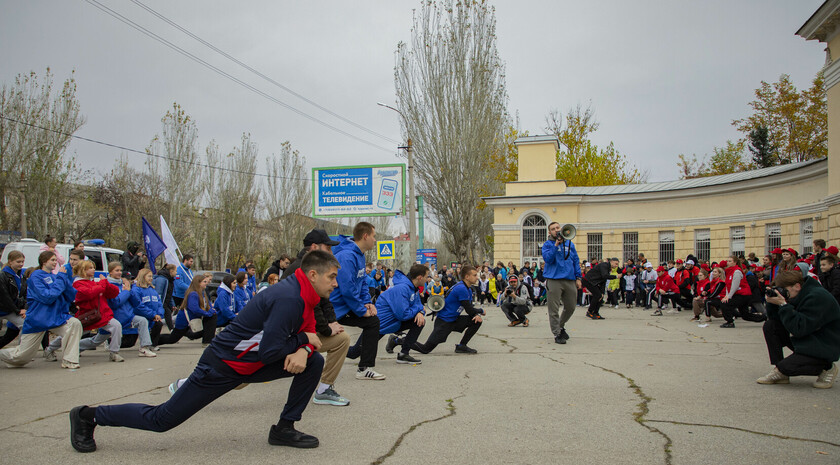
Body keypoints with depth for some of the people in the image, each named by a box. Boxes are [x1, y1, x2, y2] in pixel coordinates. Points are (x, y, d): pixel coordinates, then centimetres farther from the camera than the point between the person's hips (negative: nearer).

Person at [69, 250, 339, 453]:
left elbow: (309, 332, 8)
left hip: (249, 363, 9)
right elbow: (268, 352, -29)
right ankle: (89, 417, 19)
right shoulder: (289, 299, -28)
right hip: (221, 367, -9)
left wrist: (302, 350, -14)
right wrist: (302, 340, -15)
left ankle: (284, 429, 7)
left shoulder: (303, 294, 1)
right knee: (161, 420, 0)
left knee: (313, 362, -2)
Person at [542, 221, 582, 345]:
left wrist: (578, 278, 10)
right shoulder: (547, 244, 4)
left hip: (570, 280, 4)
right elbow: (547, 259, -12)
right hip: (554, 280, -4)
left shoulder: (570, 244, 16)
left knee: (570, 307, 11)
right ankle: (557, 334, 4)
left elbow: (576, 261, 17)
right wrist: (556, 245, -16)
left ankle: (561, 326, 34)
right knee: (554, 309, -4)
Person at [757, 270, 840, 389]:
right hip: (804, 340, 9)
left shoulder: (818, 297, -23)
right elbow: (773, 318, 6)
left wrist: (783, 305, -28)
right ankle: (779, 371, -2)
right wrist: (772, 302, -12)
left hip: (824, 348, -9)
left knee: (786, 367, -27)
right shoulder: (797, 295, 4)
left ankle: (827, 368, 1)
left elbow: (799, 329, -30)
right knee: (769, 326, -3)